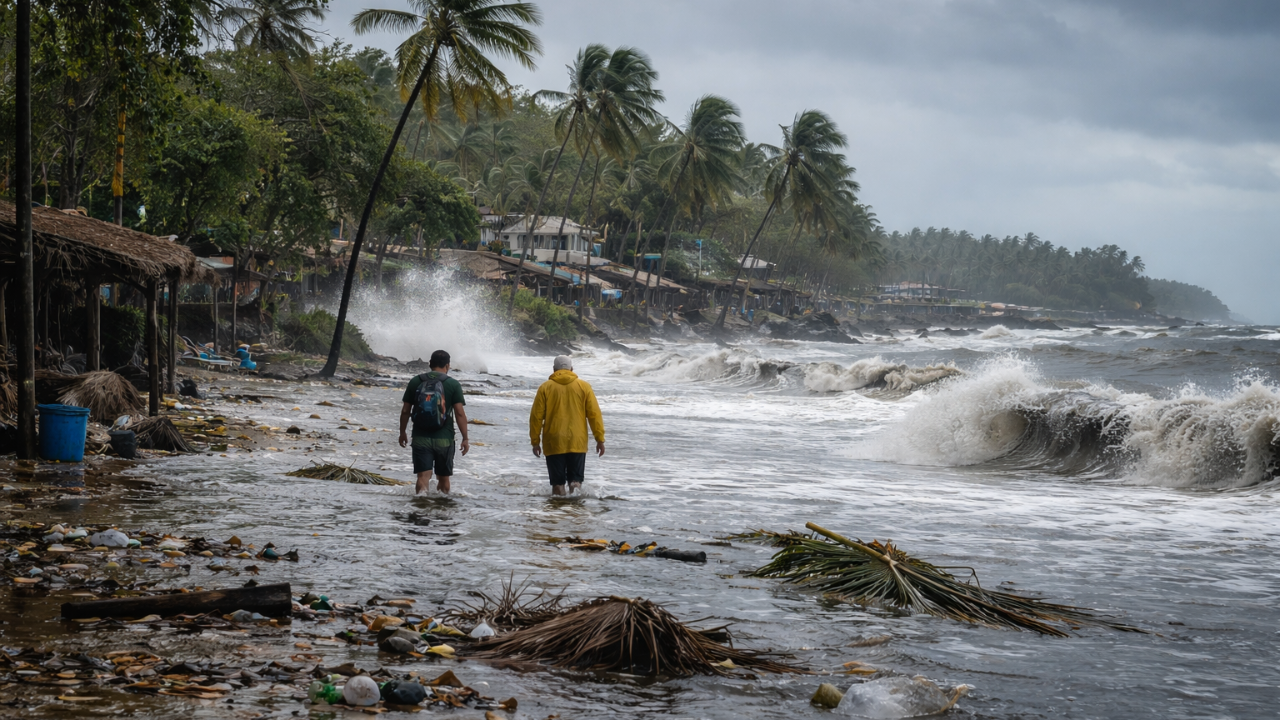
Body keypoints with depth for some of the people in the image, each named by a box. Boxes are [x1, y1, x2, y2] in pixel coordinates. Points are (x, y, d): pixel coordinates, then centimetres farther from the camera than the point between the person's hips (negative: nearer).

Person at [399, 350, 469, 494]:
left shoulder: (415, 382, 3)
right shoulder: (453, 385, -3)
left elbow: (405, 411, 5)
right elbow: (460, 413, -8)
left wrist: (402, 433, 17)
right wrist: (465, 438, -3)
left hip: (420, 438, 1)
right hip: (444, 439, -1)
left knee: (423, 476, -4)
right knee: (443, 478, 14)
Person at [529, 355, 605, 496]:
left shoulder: (545, 387, 1)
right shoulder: (583, 386, 4)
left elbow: (536, 416, 0)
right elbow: (595, 414, 1)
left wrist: (535, 441, 8)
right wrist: (600, 439, 6)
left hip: (554, 443, -1)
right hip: (577, 442, 1)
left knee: (557, 481, 6)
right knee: (575, 478, 8)